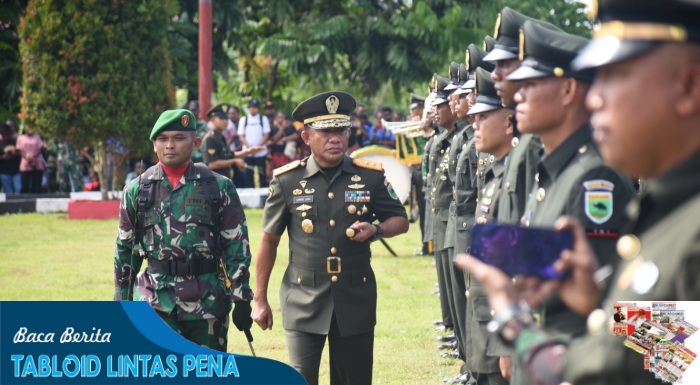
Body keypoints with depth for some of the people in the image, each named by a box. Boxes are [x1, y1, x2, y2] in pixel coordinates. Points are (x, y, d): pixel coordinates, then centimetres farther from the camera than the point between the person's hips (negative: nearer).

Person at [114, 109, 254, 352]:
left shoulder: (219, 188, 2)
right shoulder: (137, 191, 5)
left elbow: (237, 247, 1)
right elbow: (125, 250, 12)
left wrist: (241, 299, -4)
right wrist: (123, 304, 12)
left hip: (208, 301, 0)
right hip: (156, 300, 0)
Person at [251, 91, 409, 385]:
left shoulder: (371, 177, 1)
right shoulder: (287, 181, -1)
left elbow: (400, 220, 13)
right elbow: (269, 241, 6)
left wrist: (376, 230, -11)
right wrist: (260, 300, 6)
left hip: (356, 301, 2)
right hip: (304, 302, -2)